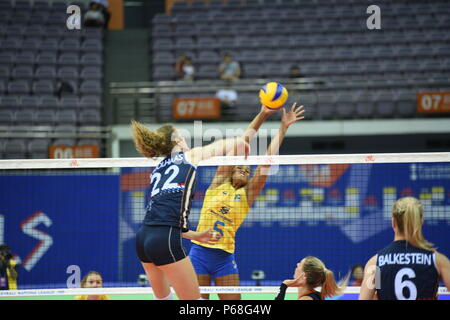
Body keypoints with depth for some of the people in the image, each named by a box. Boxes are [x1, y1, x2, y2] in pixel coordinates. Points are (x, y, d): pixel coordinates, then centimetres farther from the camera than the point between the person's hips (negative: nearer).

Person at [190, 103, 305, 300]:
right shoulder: (219, 183, 7)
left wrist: (283, 127, -1)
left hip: (224, 257, 1)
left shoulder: (247, 194, 8)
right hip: (200, 252, -1)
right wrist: (261, 116, 0)